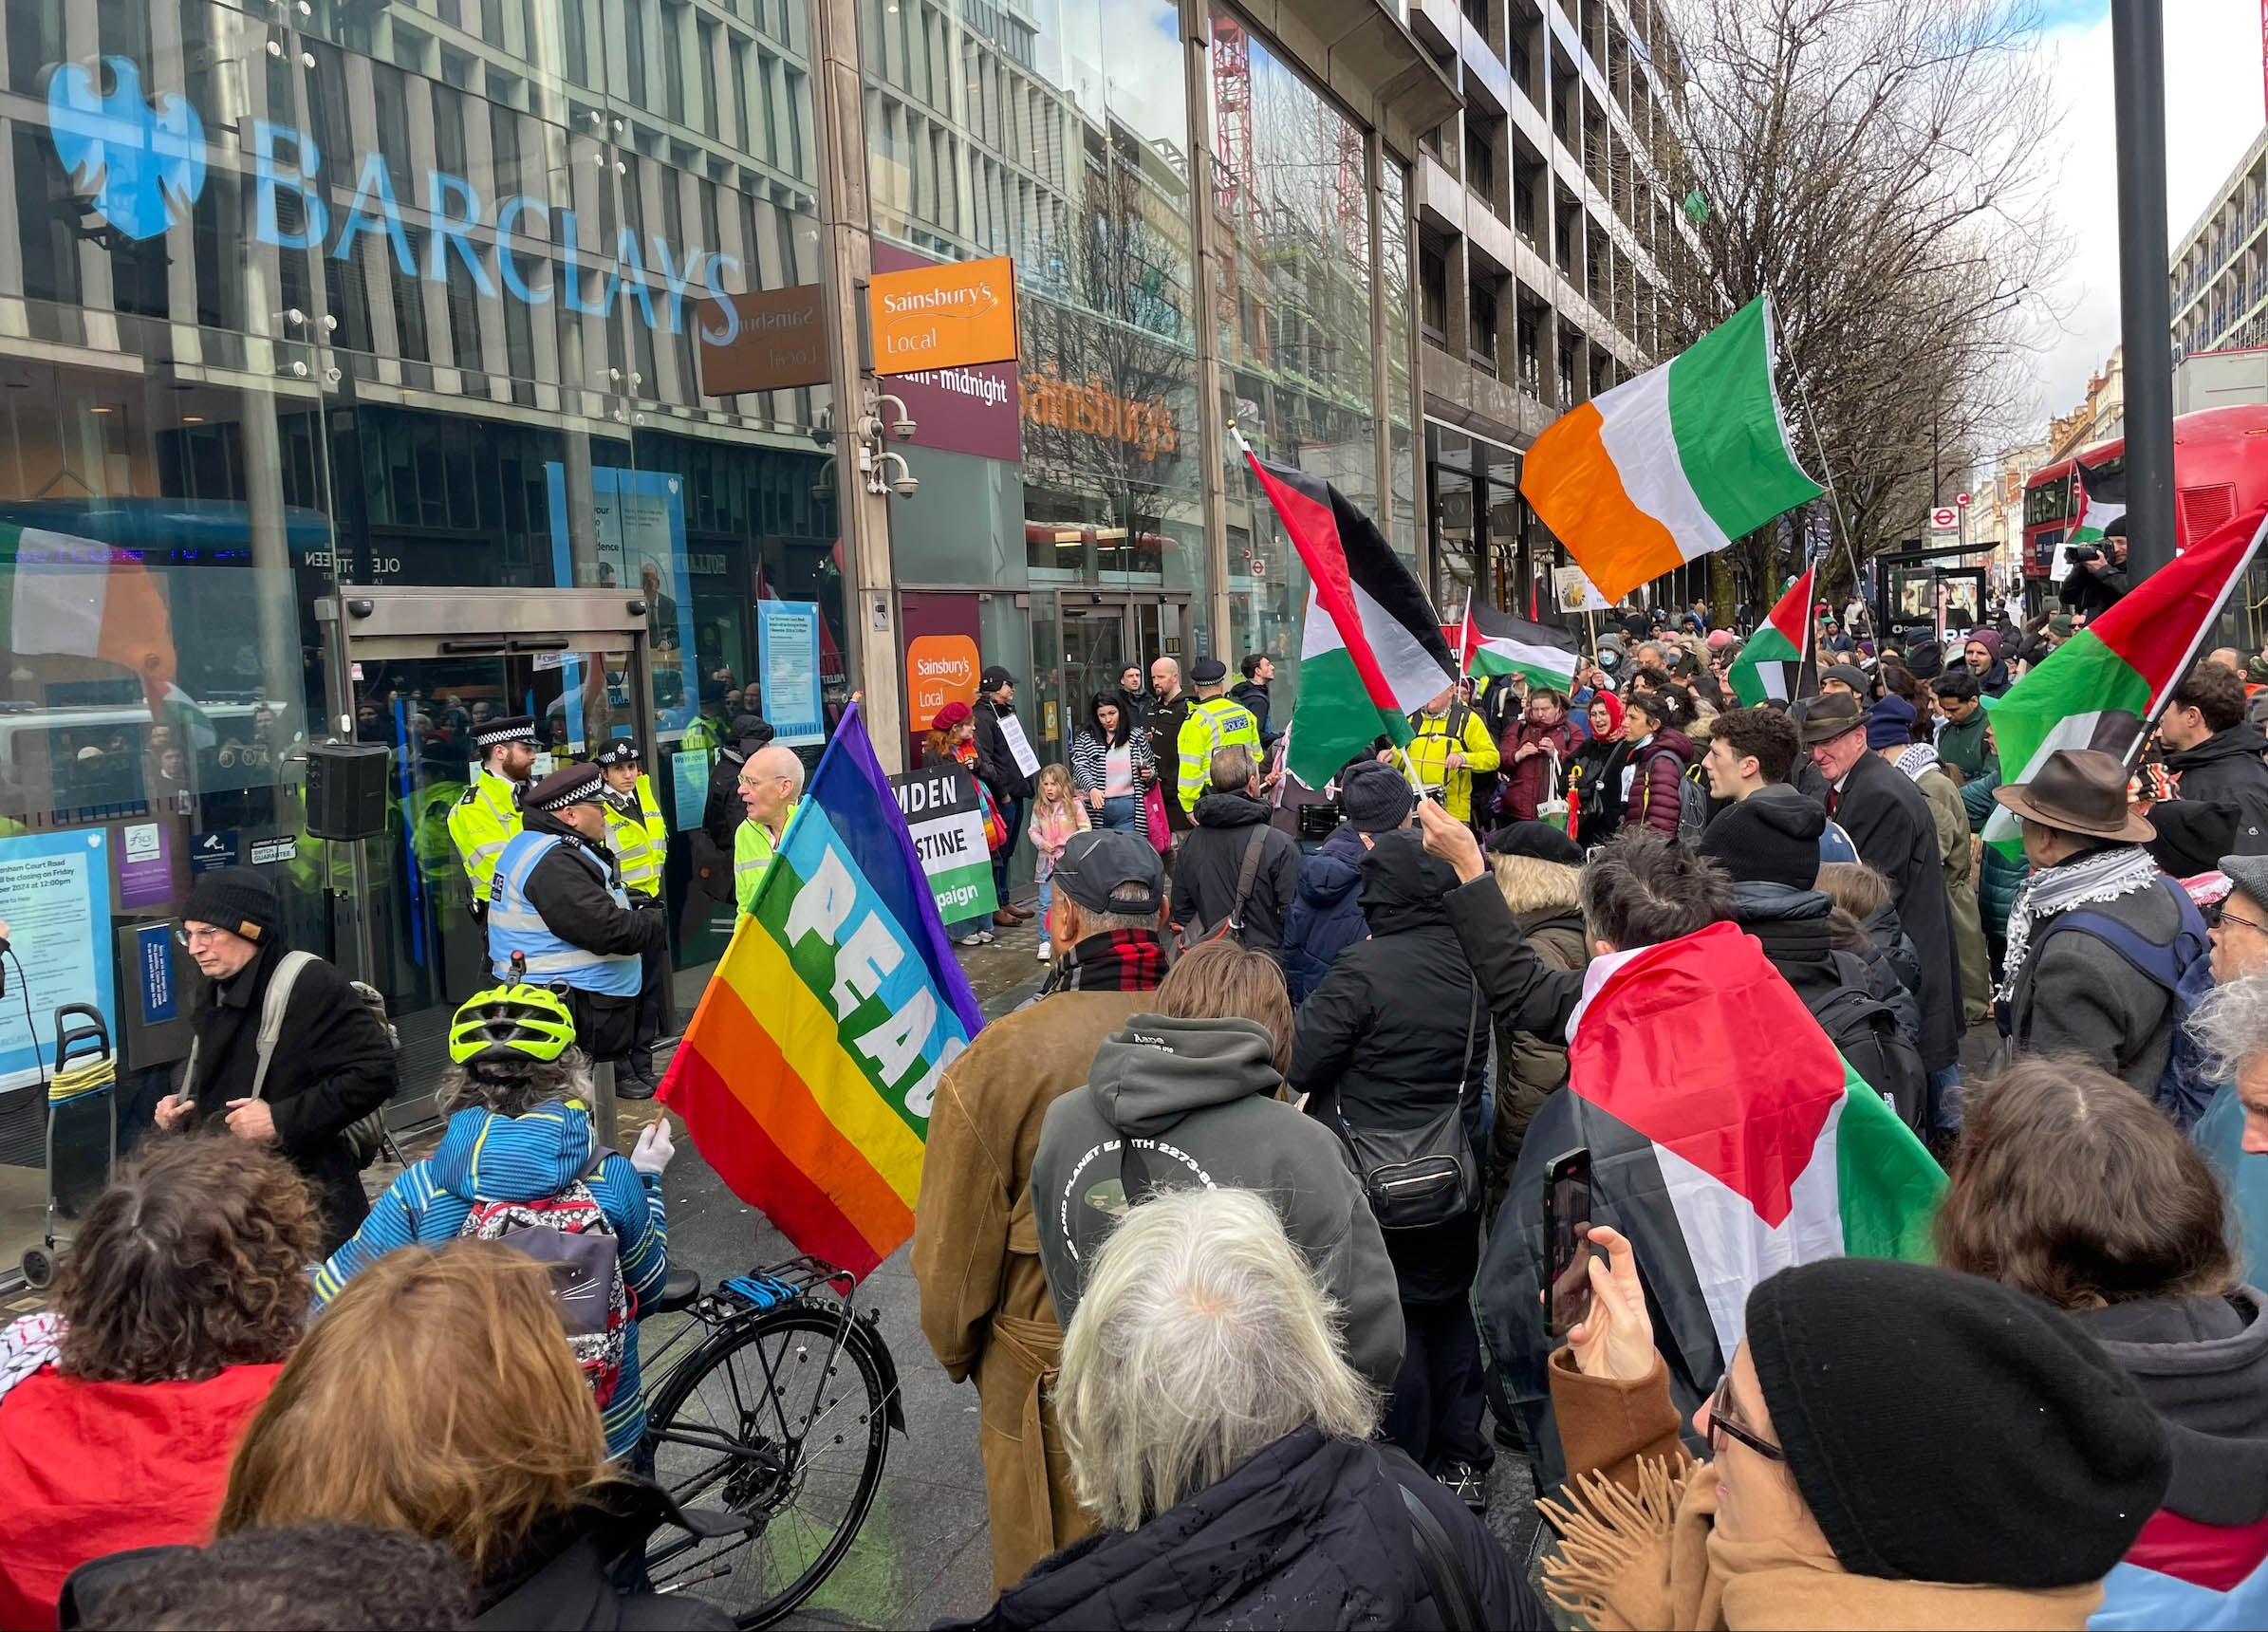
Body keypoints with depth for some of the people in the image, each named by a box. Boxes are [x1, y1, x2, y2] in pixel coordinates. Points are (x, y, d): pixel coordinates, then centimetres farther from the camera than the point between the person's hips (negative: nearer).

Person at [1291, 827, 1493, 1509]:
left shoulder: (1363, 970, -23)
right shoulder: (1473, 962, -5)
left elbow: (1299, 1064, -19)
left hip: (1380, 1180, -5)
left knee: (1388, 1320, 10)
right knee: (1450, 1308, 20)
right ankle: (1461, 1459, 31)